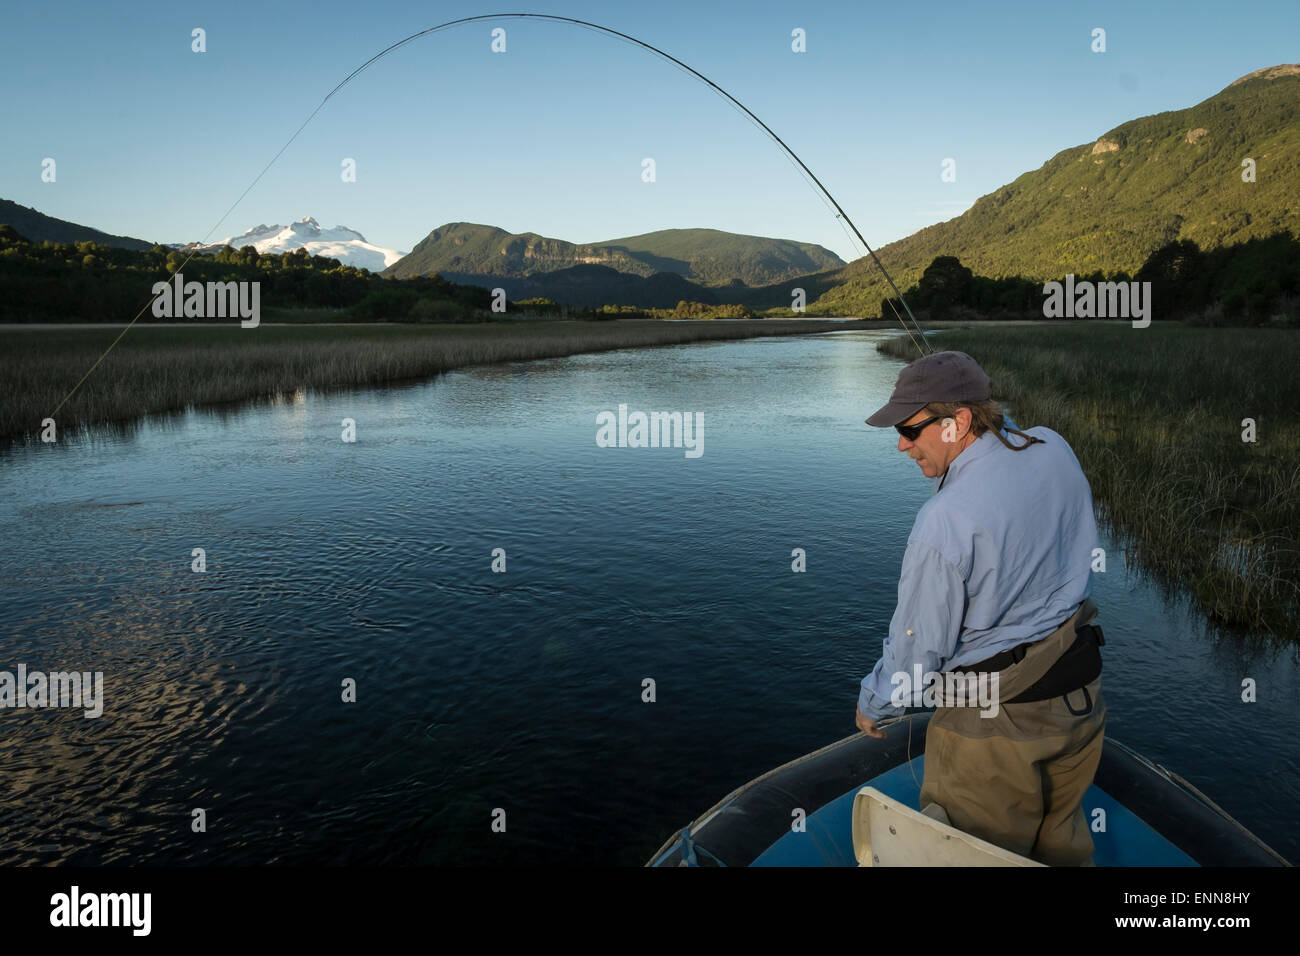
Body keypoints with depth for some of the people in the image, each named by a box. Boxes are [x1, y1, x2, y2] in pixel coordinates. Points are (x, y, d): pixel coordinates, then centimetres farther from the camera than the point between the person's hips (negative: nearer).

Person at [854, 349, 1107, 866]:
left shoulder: (945, 520, -28)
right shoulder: (1055, 450, -6)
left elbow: (920, 644, -16)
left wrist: (874, 704, 2)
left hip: (997, 722, -7)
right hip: (1082, 695, 8)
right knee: (1061, 841, 27)